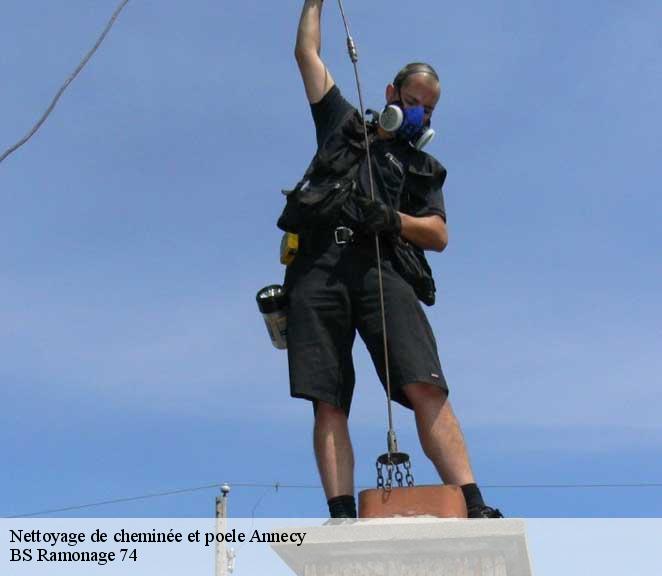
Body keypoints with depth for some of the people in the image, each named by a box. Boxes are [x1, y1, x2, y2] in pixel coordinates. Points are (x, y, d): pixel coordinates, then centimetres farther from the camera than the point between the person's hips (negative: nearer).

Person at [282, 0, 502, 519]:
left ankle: (473, 508, -22)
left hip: (380, 267, 0)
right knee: (328, 402, -11)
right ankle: (343, 517, -14)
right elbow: (308, 53, 34)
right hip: (318, 267, 1)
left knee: (426, 385, -19)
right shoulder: (342, 123, 29)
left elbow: (439, 236, 14)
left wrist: (391, 219, -3)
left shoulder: (423, 166, 28)